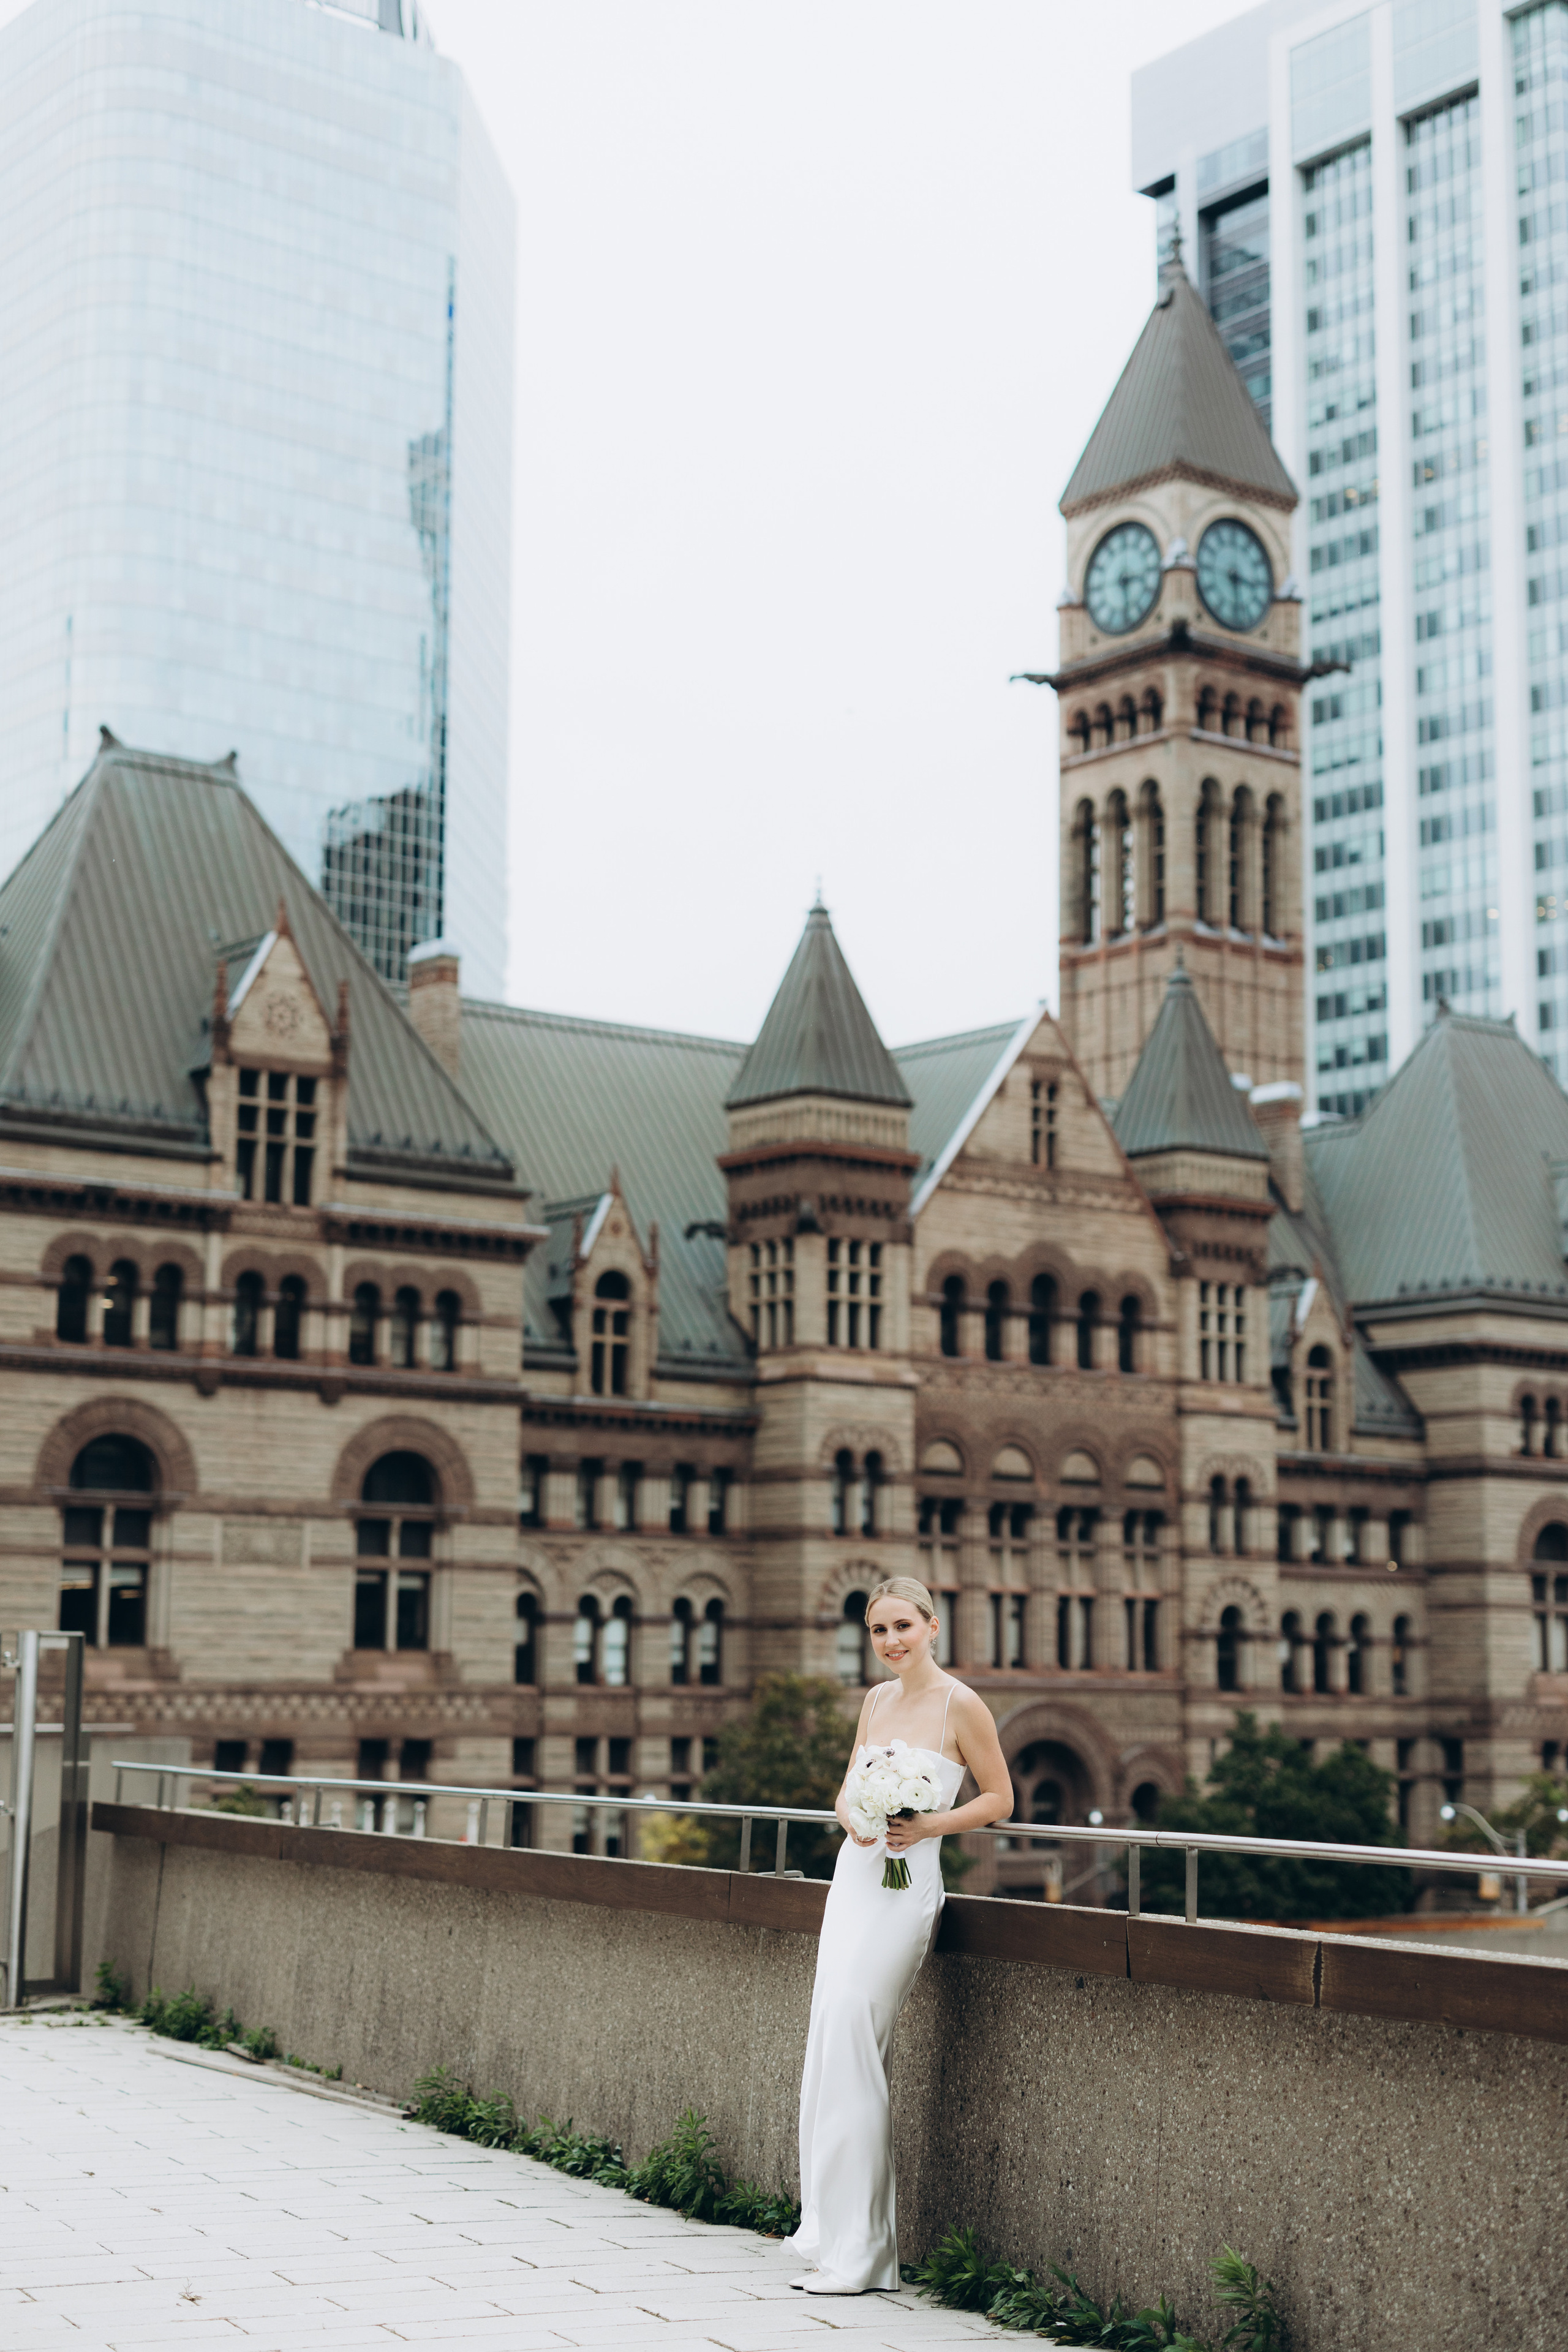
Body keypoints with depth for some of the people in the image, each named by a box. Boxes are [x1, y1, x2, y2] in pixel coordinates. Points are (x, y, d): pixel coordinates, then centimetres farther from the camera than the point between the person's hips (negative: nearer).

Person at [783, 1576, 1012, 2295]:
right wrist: (852, 1817, -2)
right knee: (832, 2041, 7)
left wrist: (929, 1825, -16)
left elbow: (999, 1798, -3)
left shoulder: (961, 1705, -8)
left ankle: (857, 2255, -4)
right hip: (854, 1876, 7)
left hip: (904, 1888, -7)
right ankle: (832, 2224, 17)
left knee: (851, 2045, -10)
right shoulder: (876, 1700, 12)